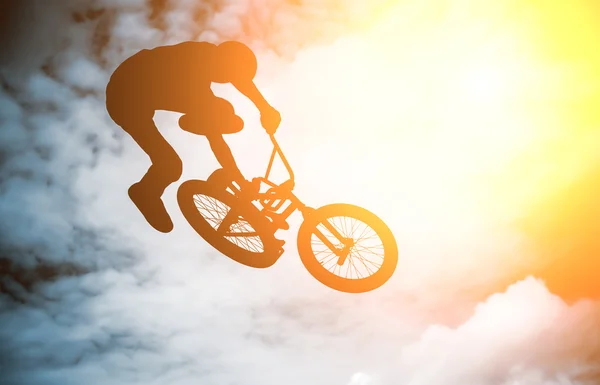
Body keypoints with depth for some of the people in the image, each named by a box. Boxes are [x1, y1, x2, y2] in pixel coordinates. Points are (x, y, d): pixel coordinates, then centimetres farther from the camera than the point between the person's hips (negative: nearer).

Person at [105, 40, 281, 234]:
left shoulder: (212, 55, -11)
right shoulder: (196, 83, -35)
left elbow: (241, 76, 7)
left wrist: (266, 108, 1)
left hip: (154, 82, 8)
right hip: (127, 98, -8)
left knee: (221, 111, -4)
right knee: (171, 166, -17)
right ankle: (145, 194, 15)